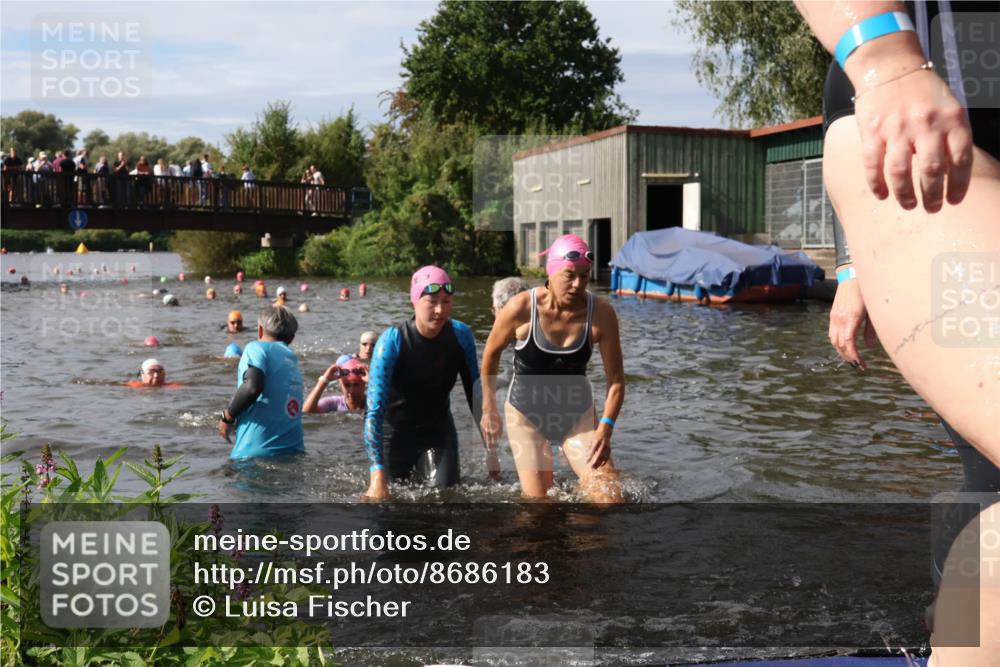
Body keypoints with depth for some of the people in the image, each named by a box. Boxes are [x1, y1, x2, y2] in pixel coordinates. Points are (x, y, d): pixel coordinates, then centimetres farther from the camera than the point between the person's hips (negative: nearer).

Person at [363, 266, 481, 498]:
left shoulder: (460, 335, -14)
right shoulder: (392, 341, -26)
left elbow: (475, 392, -1)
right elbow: (374, 410, -30)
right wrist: (378, 476, -39)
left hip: (438, 428, 3)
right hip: (395, 430, -3)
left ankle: (420, 470, 28)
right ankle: (408, 473, 37)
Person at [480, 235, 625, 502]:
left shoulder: (601, 313, -16)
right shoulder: (521, 308, -19)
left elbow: (616, 380, -10)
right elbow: (491, 353, -1)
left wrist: (606, 427, -23)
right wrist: (489, 410, 4)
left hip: (577, 413, 1)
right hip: (526, 413, -1)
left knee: (611, 496, -10)